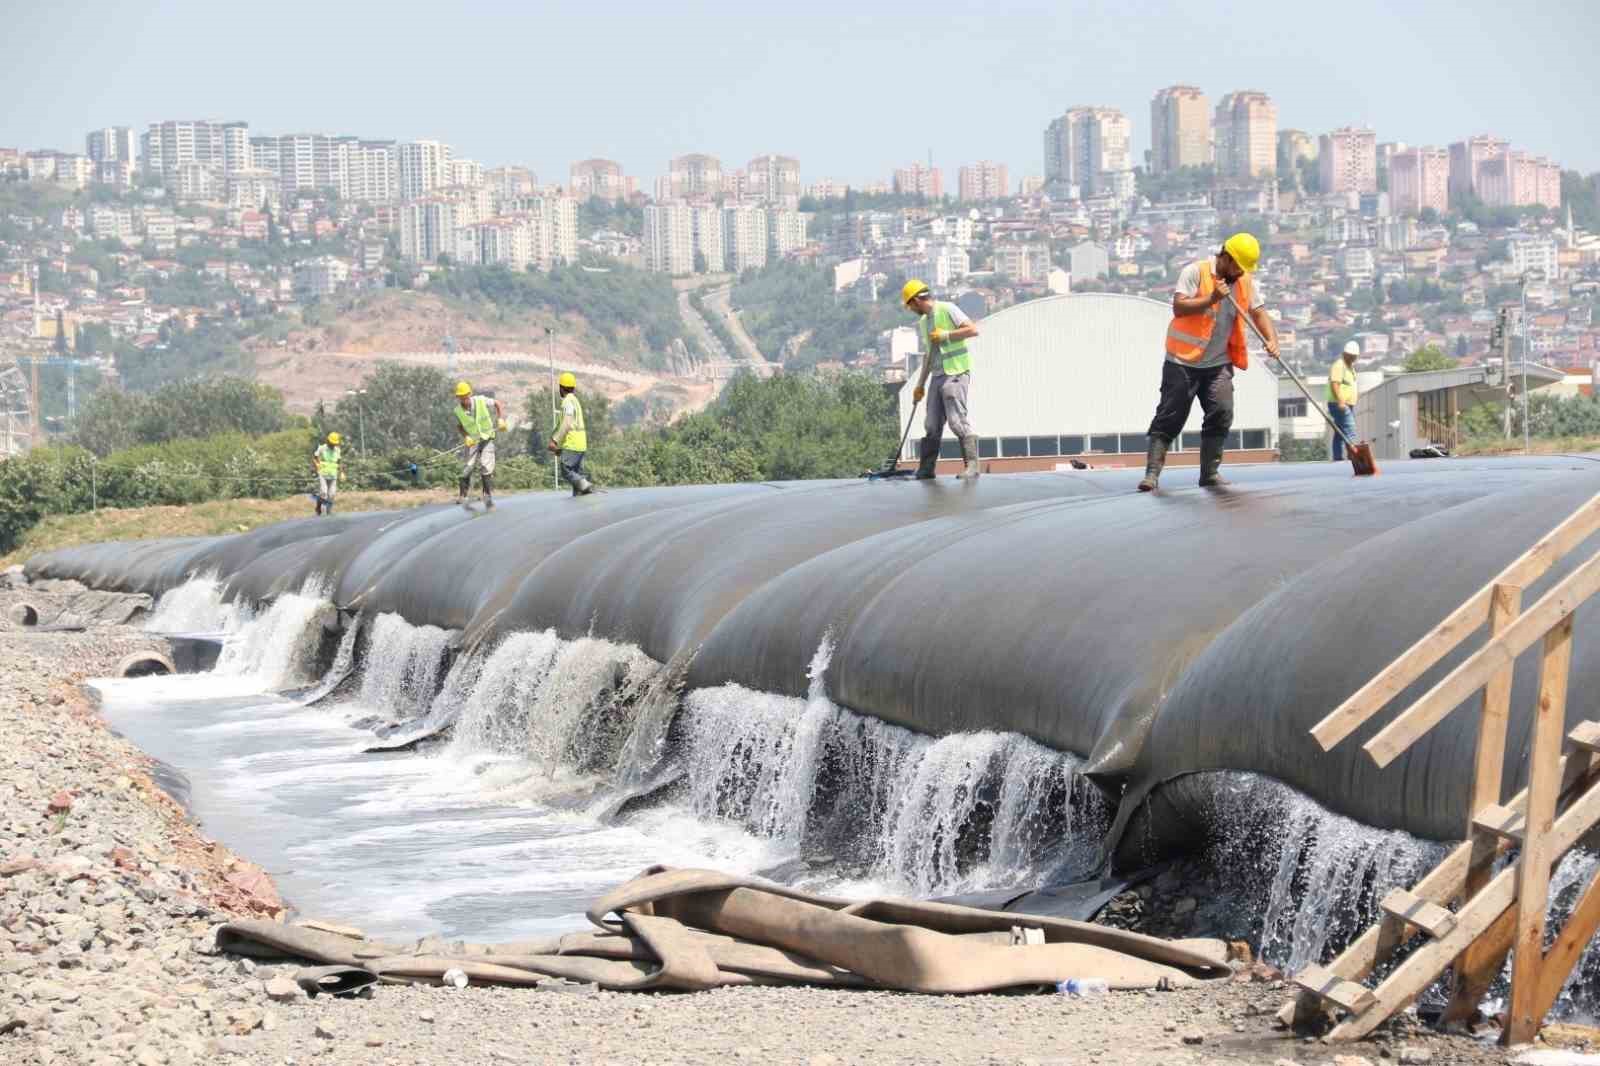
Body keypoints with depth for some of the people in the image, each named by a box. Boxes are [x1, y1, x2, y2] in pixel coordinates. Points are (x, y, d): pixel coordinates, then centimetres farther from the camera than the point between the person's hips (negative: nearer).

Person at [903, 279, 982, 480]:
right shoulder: (923, 322, 20)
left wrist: (946, 335, -14)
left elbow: (973, 330, -13)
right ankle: (925, 470, 12)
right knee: (932, 425, 7)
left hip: (955, 373, -8)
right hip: (937, 376, 8)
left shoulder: (947, 310, -5)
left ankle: (972, 466, -11)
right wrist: (920, 385, 23)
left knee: (958, 421, -14)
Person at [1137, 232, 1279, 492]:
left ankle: (1209, 472, 4)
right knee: (1169, 418, -3)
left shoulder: (1245, 283, 7)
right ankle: (1152, 473, -2)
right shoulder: (1195, 272, -10)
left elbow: (1258, 312, 10)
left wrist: (1271, 339, -7)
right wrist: (1211, 299, -27)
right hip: (1183, 362, -4)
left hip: (1219, 364, 5)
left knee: (1222, 413, -7)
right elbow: (1179, 307, -17)